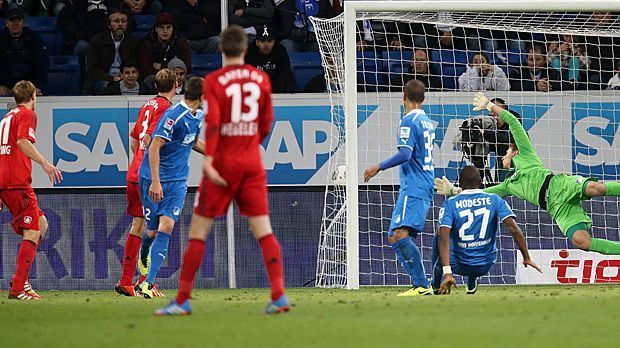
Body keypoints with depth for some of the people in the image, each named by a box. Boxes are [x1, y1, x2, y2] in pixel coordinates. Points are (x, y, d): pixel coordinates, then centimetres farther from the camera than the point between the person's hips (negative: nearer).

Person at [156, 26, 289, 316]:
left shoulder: (214, 81, -7)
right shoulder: (261, 79, 5)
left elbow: (213, 122, -17)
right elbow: (266, 123, 11)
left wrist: (208, 160, -23)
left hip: (223, 162, -3)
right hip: (252, 163, 3)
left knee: (198, 230, 3)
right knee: (263, 230, 3)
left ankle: (182, 300, 3)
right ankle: (279, 295, -9)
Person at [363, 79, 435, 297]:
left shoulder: (409, 121, -9)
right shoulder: (428, 122, 19)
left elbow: (405, 154, -19)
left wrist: (379, 167, -14)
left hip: (413, 188, -10)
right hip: (425, 188, 10)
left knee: (400, 234, -22)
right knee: (394, 237, 12)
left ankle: (422, 285, -31)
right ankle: (418, 282, 5)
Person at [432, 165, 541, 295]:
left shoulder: (450, 204, -8)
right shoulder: (494, 200, -5)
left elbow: (444, 237, -21)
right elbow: (514, 230, -15)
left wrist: (447, 272, -28)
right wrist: (526, 258, -9)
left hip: (458, 266, -2)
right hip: (486, 266, 2)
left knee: (439, 238, 28)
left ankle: (436, 285, 30)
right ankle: (471, 284, 40)